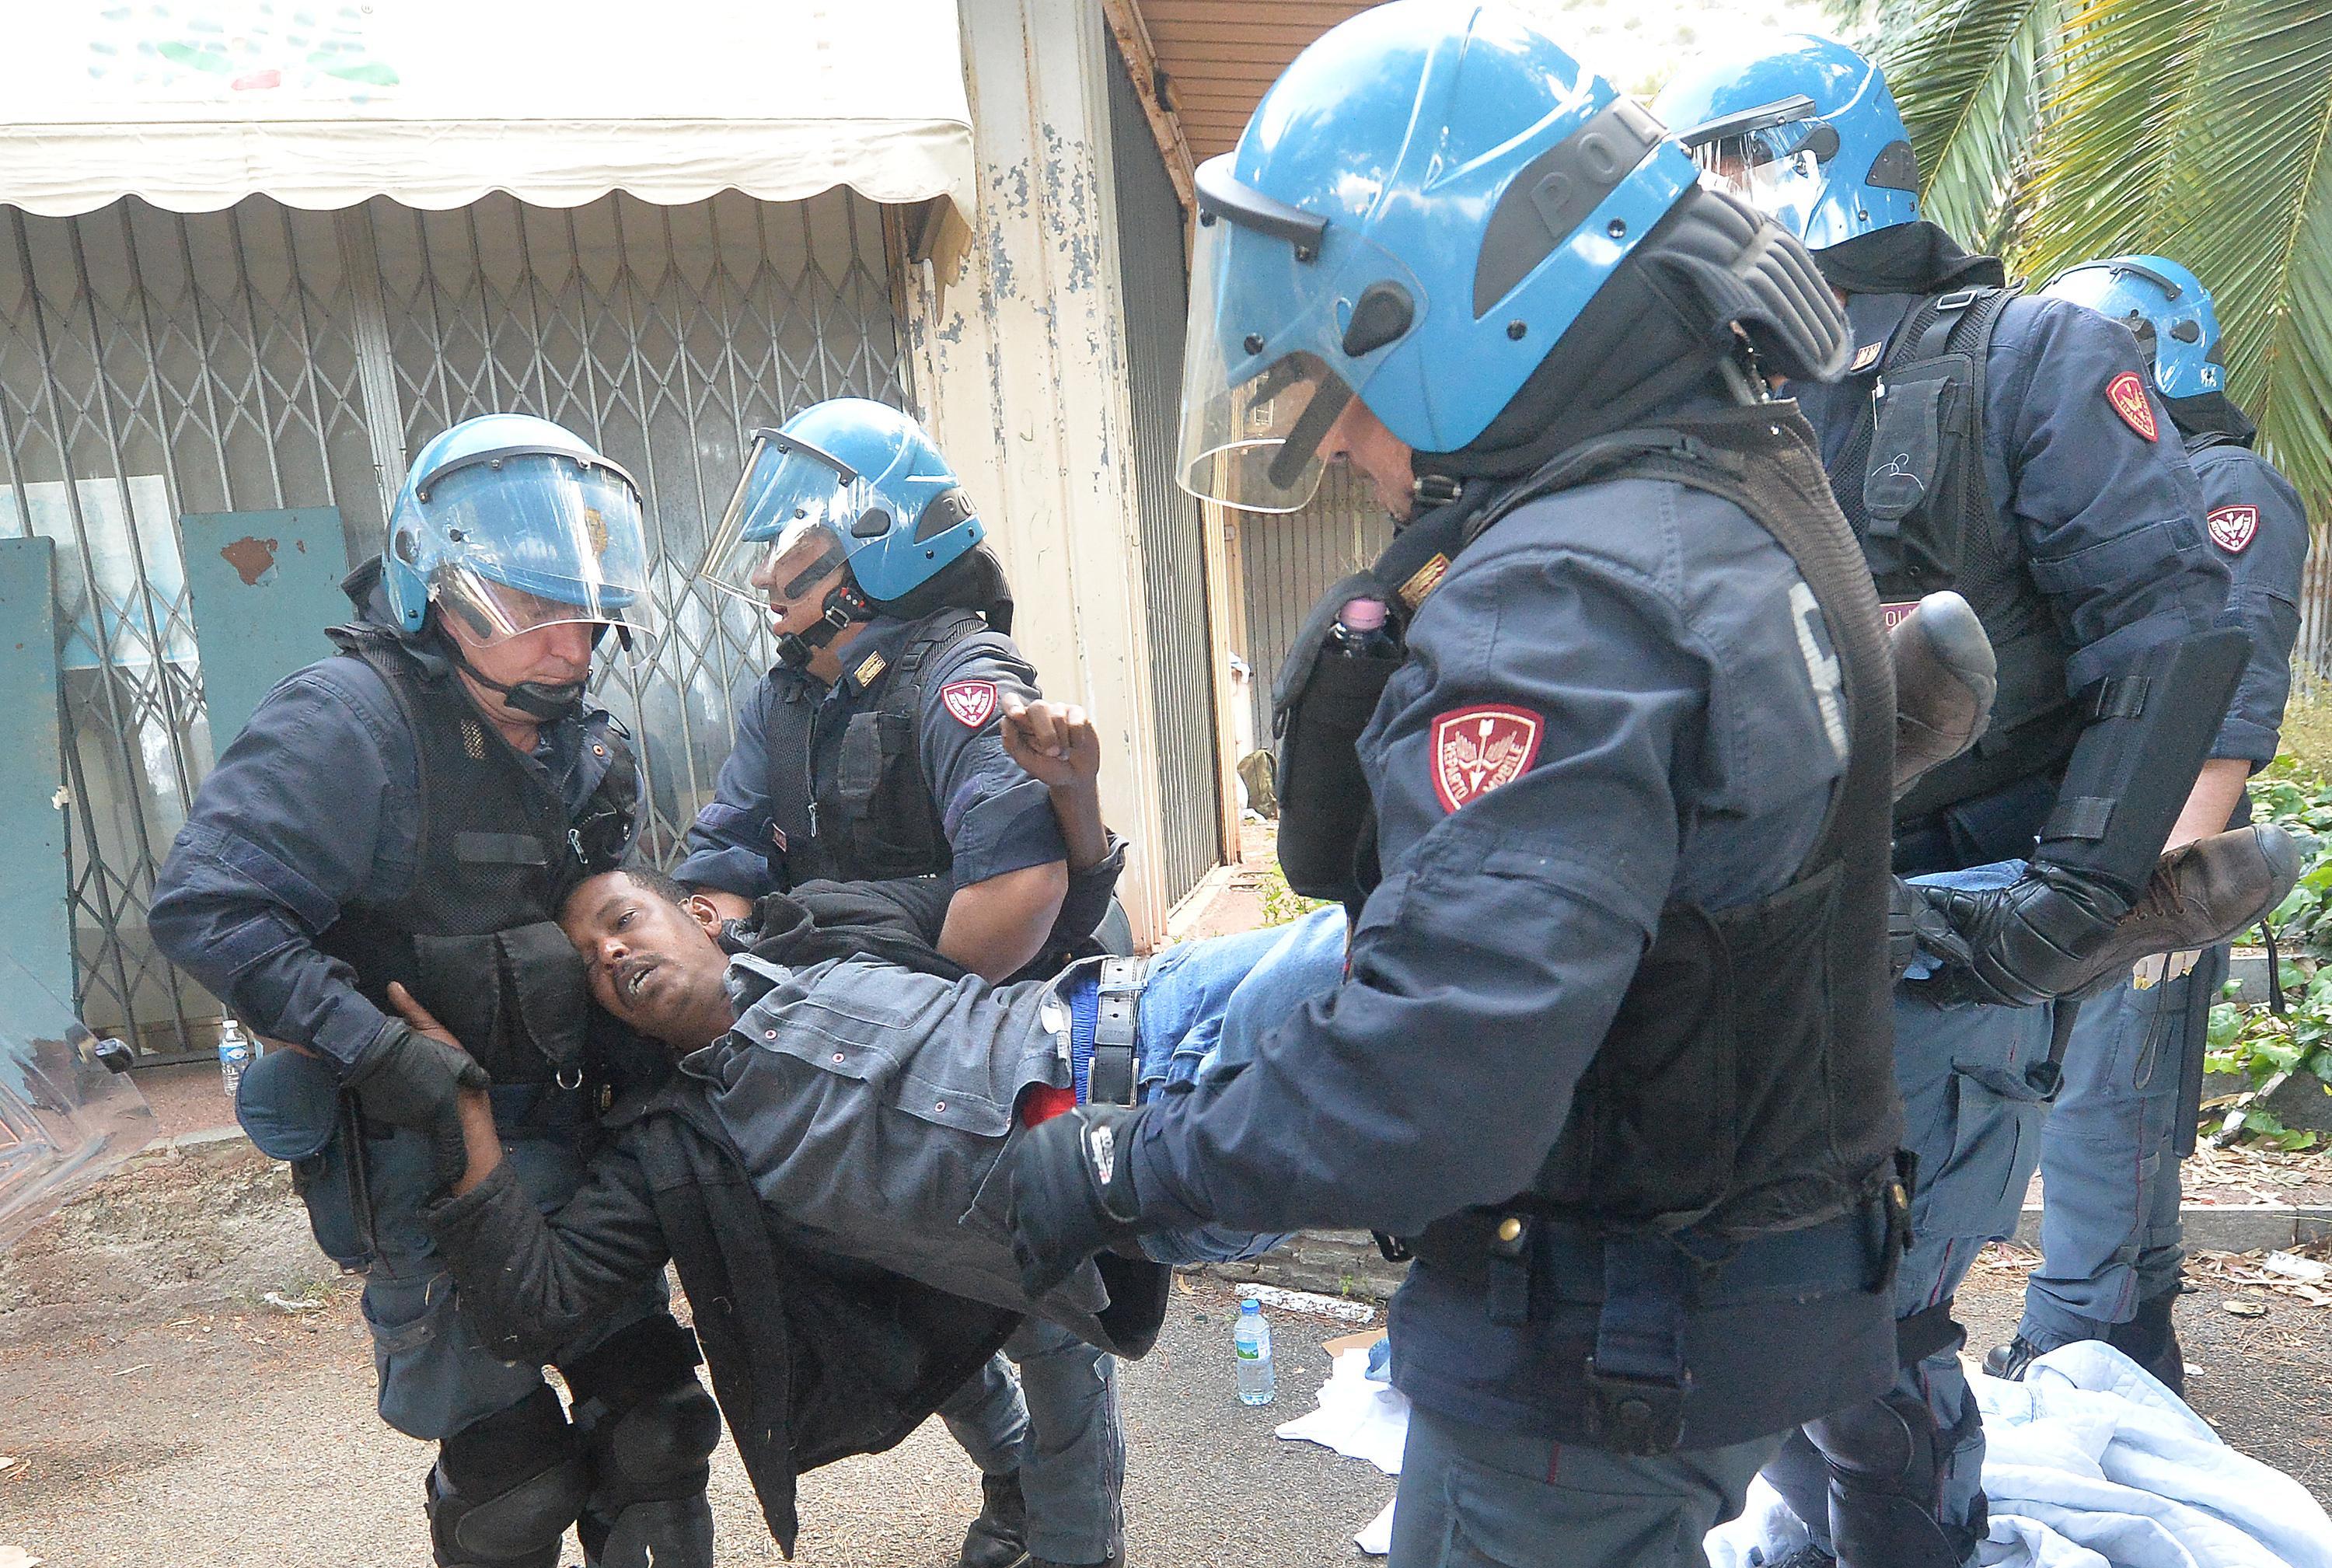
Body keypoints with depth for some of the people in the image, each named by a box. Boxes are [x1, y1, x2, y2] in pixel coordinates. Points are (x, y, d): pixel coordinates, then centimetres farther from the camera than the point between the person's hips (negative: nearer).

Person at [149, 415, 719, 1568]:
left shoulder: (579, 740, 7)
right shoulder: (346, 719, -18)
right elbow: (204, 906, -24)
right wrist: (380, 1051, -29)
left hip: (570, 1126, 7)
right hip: (424, 1157, -7)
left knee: (651, 1408, 15)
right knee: (509, 1470, 6)